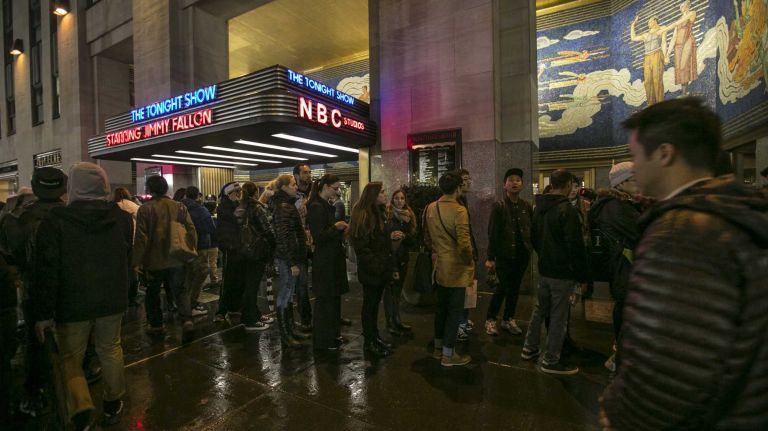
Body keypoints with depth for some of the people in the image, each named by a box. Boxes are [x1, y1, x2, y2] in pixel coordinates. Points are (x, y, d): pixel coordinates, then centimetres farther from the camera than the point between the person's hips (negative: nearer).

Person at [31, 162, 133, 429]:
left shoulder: (55, 220, -13)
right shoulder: (122, 217, -2)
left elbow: (47, 271, -12)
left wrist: (43, 313, -6)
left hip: (72, 303, -3)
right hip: (113, 300, 3)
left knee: (71, 358, 14)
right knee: (110, 351, 18)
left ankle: (81, 408, -1)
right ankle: (113, 404, 31)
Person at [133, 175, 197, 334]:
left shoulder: (145, 209, -10)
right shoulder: (179, 207, 0)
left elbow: (141, 237, -12)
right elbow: (191, 230, 0)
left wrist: (137, 261, -6)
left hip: (154, 260, -2)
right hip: (176, 259, 2)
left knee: (153, 292, 15)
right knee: (181, 290, 10)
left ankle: (155, 324, 24)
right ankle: (187, 318, -6)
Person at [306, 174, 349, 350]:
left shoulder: (327, 205, 12)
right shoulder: (316, 207, -16)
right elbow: (318, 237, -20)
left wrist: (341, 229, 7)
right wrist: (336, 227, -25)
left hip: (333, 258, 9)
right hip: (324, 261, -9)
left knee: (334, 297, 16)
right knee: (324, 299, 2)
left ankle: (333, 334, 31)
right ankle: (322, 340, 17)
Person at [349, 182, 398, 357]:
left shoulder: (379, 213, 13)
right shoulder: (364, 216, -16)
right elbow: (362, 246, -22)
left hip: (381, 268, 8)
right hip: (371, 269, -8)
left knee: (374, 303, 18)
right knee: (370, 304, 5)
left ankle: (375, 336, 31)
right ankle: (369, 342, 20)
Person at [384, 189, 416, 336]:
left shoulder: (409, 216, 8)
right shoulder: (386, 214, -8)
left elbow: (413, 239, 5)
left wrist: (404, 236, -14)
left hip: (402, 257, 5)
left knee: (398, 289, 15)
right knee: (390, 289, 1)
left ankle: (397, 319, 28)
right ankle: (390, 322, 12)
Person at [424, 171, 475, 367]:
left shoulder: (431, 208, 3)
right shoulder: (459, 210, -19)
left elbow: (427, 237, 11)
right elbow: (464, 243, -23)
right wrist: (470, 262, -8)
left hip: (439, 266, 7)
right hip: (457, 268, -7)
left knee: (442, 307, 19)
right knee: (455, 311, 5)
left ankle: (438, 347, 32)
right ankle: (448, 354, 16)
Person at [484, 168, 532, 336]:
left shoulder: (527, 206, 5)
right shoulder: (499, 206, -7)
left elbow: (532, 229, 9)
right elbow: (492, 233, -9)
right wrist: (490, 257, -11)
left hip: (522, 254, 4)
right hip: (504, 255, -4)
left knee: (515, 288, 12)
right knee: (503, 288, -1)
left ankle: (508, 319, 28)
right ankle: (490, 320, 16)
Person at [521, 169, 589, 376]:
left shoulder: (539, 207, 8)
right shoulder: (567, 210, -18)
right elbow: (575, 245, -20)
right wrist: (583, 274, -11)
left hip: (544, 269, 8)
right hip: (563, 272, -8)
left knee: (540, 309, 19)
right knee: (558, 316, 3)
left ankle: (530, 348, 31)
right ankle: (551, 361, 14)